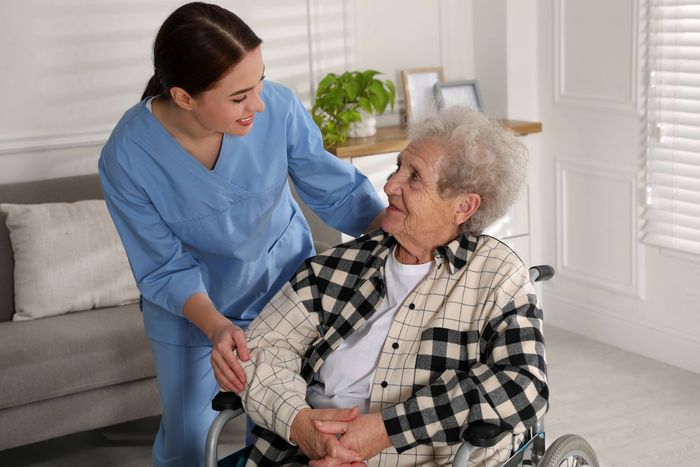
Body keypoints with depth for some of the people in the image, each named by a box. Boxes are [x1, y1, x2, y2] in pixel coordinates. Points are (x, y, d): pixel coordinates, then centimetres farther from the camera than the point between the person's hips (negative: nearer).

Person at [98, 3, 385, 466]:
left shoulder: (278, 107, -27)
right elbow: (165, 268, -20)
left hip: (285, 282, 1)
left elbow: (339, 190, -15)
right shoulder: (126, 158, -28)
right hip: (190, 305, -1)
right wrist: (215, 326, -36)